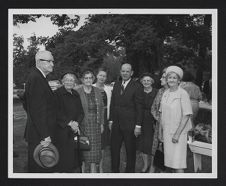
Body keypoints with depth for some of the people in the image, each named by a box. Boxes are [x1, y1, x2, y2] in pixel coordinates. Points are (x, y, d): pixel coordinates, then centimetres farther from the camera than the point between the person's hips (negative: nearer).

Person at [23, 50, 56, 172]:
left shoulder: (37, 77, 13)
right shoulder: (36, 79, -18)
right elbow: (38, 110, -24)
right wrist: (45, 136, -23)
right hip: (39, 136, -10)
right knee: (40, 168, 0)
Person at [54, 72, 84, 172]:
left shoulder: (76, 94, 13)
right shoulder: (57, 94, -5)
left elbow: (81, 112, 10)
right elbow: (57, 113, -12)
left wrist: (76, 123, -7)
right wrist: (70, 123, -15)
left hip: (74, 130, 5)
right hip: (61, 131, -5)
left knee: (74, 155, 5)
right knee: (63, 157, -3)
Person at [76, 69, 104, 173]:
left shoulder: (97, 91, 7)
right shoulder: (77, 92, -6)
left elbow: (101, 108, 11)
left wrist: (101, 123, 8)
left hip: (95, 125, 4)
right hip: (82, 125, -4)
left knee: (94, 150, 8)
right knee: (83, 150, 3)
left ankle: (93, 170, 19)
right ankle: (82, 170, 17)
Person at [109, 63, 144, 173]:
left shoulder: (137, 86, -7)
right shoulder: (116, 85, 10)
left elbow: (140, 107, -9)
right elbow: (112, 104, 13)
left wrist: (138, 125, -12)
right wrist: (111, 120, 8)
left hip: (129, 125, -5)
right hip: (116, 124, 5)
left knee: (130, 151, 9)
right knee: (114, 149, 11)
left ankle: (130, 171, 26)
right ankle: (114, 170, 27)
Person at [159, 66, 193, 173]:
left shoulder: (183, 93, -11)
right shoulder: (165, 93, 7)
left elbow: (186, 115, -13)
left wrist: (177, 134, -16)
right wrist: (161, 131, 9)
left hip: (178, 132, -5)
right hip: (166, 132, 6)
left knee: (178, 162, -6)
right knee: (169, 159, 10)